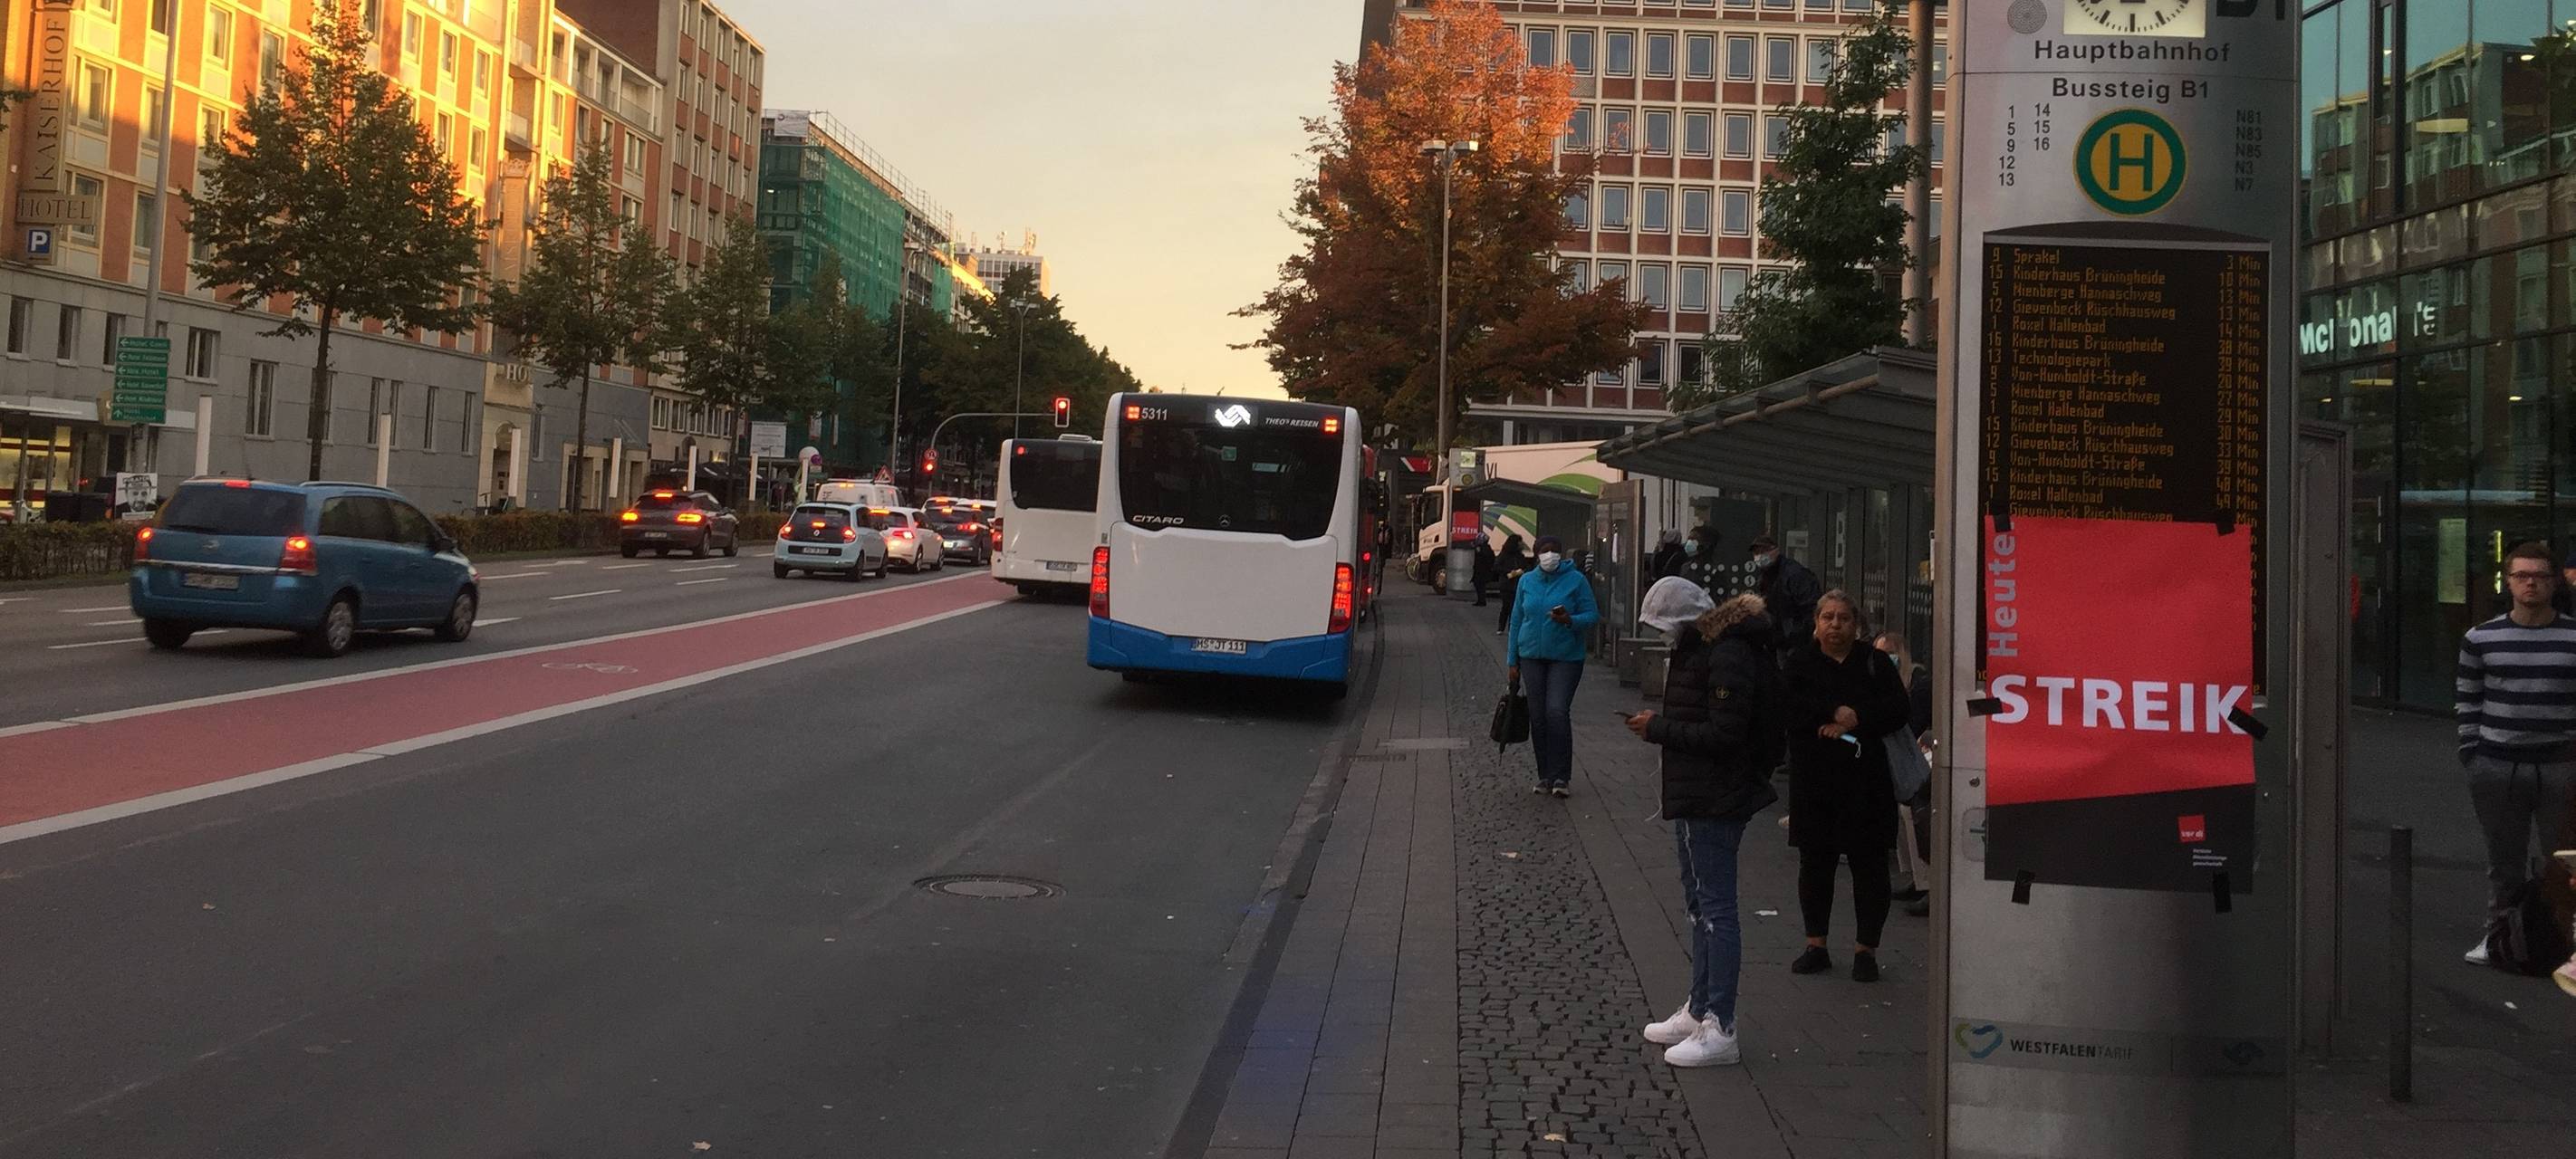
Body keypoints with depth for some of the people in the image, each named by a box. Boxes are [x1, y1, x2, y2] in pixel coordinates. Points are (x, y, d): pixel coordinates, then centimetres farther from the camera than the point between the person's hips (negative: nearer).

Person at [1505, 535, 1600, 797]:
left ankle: (1561, 776, -7)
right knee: (1537, 717, 6)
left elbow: (1593, 615, -2)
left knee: (1557, 712, -15)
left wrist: (1570, 620, -23)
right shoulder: (1526, 581, 7)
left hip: (1566, 657, -4)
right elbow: (1516, 621, 12)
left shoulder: (1576, 580, -4)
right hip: (1533, 656, 4)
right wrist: (1513, 661, 10)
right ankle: (1545, 775, 17)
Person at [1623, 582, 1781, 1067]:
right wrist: (1660, 726, 5)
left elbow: (1723, 735, -24)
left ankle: (1720, 1030, -3)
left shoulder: (1728, 658, -20)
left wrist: (1659, 729, -17)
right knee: (1700, 904, 18)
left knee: (1715, 908, -8)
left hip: (1714, 802, -11)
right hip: (1697, 798, 11)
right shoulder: (1701, 648, 13)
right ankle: (1699, 1012, 30)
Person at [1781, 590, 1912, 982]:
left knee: (1868, 865, 0)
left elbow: (1897, 711, -5)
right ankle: (1816, 946, 18)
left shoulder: (1875, 663, 6)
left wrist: (1853, 721, -16)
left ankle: (1866, 949, 10)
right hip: (1813, 778, 1)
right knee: (1815, 863, 7)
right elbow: (1788, 706, -10)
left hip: (1865, 779, -1)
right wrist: (1835, 712, -17)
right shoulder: (1799, 662, 7)